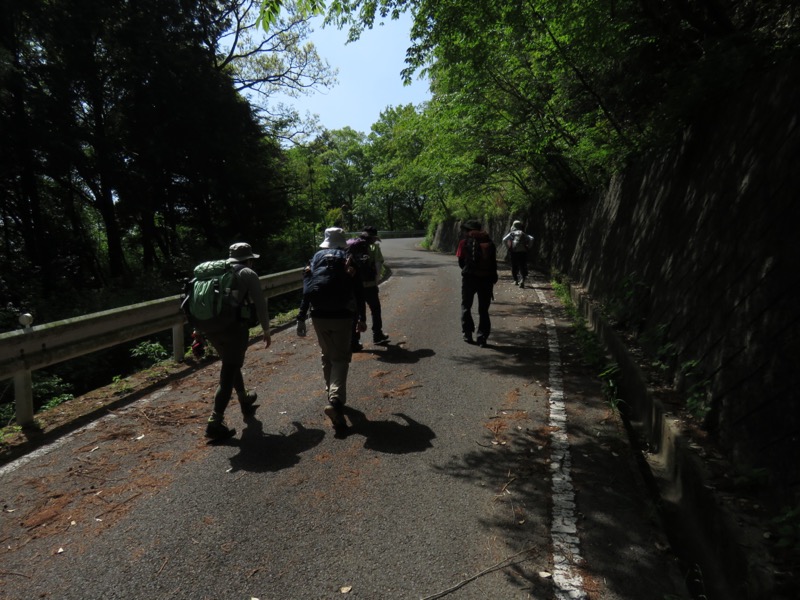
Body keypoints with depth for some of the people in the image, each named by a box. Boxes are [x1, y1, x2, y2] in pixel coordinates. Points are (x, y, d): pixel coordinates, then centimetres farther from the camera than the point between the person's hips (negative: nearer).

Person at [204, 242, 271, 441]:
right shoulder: (248, 274, 6)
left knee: (231, 365, 25)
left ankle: (245, 402, 43)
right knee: (228, 374, -1)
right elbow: (260, 304, 2)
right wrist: (266, 330, 12)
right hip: (234, 327, -6)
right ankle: (215, 422, -6)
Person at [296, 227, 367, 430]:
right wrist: (362, 318, 10)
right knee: (341, 358, -1)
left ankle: (332, 395, 31)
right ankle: (336, 400, -19)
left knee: (327, 356, 19)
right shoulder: (349, 261, 3)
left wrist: (301, 318, 5)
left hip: (318, 316, 3)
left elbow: (306, 290, 3)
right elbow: (359, 293, 2)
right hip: (341, 316, -3)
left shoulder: (315, 259, 8)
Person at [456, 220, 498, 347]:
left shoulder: (465, 242, -2)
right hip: (486, 278, 2)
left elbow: (461, 262, -1)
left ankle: (468, 334, 13)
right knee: (483, 310, 10)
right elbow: (494, 262, 4)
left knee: (466, 307, 15)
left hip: (469, 278, -2)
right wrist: (493, 278, 10)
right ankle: (482, 338, 6)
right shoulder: (489, 242, 6)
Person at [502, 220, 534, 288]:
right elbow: (531, 239, -3)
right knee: (522, 267, 0)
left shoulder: (511, 233, 7)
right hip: (523, 252, 0)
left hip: (514, 252, 0)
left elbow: (504, 240, -7)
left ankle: (516, 280, 21)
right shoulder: (523, 234, 11)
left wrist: (508, 247, 1)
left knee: (514, 267, 16)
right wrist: (528, 247, 4)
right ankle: (522, 280, -21)